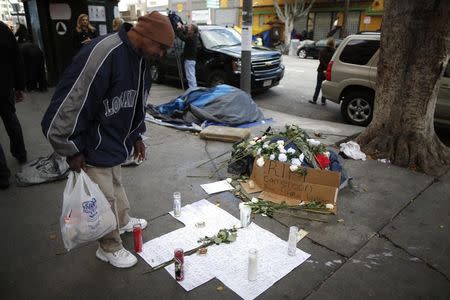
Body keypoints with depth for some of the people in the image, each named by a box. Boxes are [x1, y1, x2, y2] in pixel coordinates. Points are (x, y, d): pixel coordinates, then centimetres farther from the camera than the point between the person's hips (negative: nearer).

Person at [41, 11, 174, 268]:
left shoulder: (140, 59, 0)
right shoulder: (102, 55, -30)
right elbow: (68, 106, -28)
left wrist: (136, 136, 17)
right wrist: (73, 151, -18)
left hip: (115, 142, 8)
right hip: (94, 149, -8)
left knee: (116, 185, 27)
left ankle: (123, 222, 50)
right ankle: (110, 248, 29)